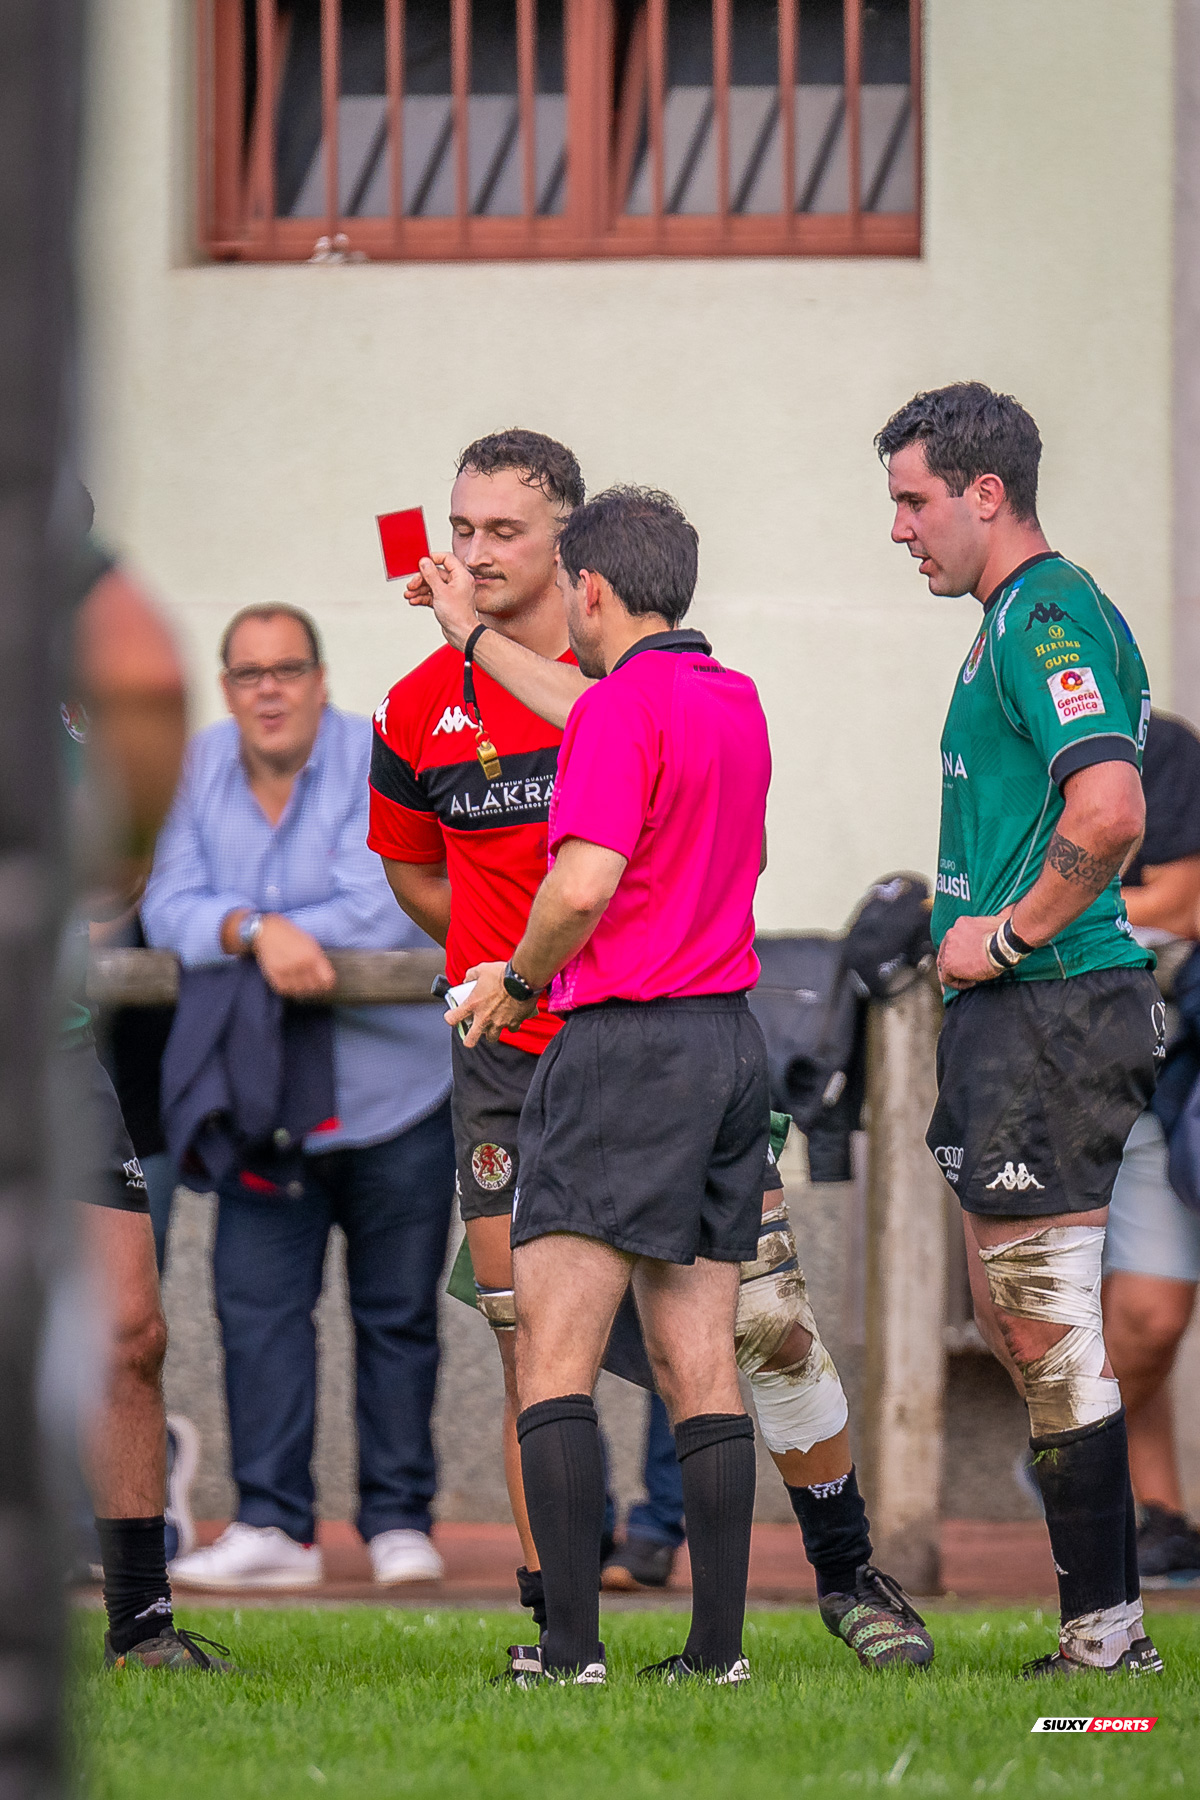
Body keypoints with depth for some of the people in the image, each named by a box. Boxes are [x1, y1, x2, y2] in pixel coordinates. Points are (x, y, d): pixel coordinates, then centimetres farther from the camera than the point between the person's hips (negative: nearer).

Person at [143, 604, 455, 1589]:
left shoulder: (385, 765, -9)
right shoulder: (195, 771, 3)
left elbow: (384, 915, -20)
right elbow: (170, 908, -8)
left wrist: (243, 933, -14)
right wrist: (258, 932, -28)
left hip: (396, 1091, -3)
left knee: (397, 1314, 4)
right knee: (258, 1303, -7)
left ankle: (399, 1519, 12)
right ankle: (273, 1524, -4)